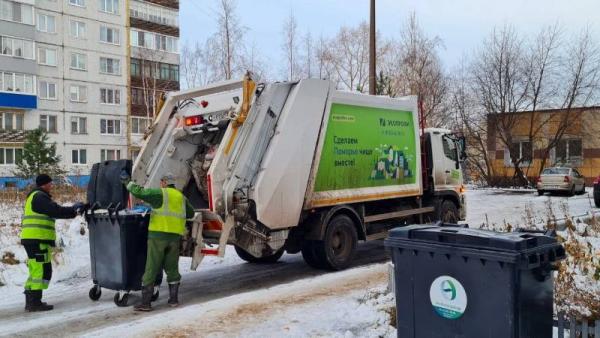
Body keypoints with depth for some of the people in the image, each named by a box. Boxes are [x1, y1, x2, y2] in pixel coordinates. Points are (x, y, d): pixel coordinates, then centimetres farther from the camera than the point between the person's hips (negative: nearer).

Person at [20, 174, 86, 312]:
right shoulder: (39, 197, -11)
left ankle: (31, 301, 22)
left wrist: (73, 210, 12)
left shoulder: (35, 196, 23)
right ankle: (35, 302, -8)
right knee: (42, 270, -9)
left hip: (33, 240, 11)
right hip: (37, 240, -11)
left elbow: (52, 211, 21)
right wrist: (74, 211, -10)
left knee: (36, 270, 16)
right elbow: (56, 211, -19)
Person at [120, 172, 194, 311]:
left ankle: (145, 302, 1)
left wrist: (128, 182, 3)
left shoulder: (159, 194, -3)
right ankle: (173, 299, 18)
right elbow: (190, 213, 26)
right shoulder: (181, 197, 14)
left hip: (158, 234, -5)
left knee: (151, 269, -1)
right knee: (172, 268, 15)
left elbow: (139, 193, -10)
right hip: (175, 236, 5)